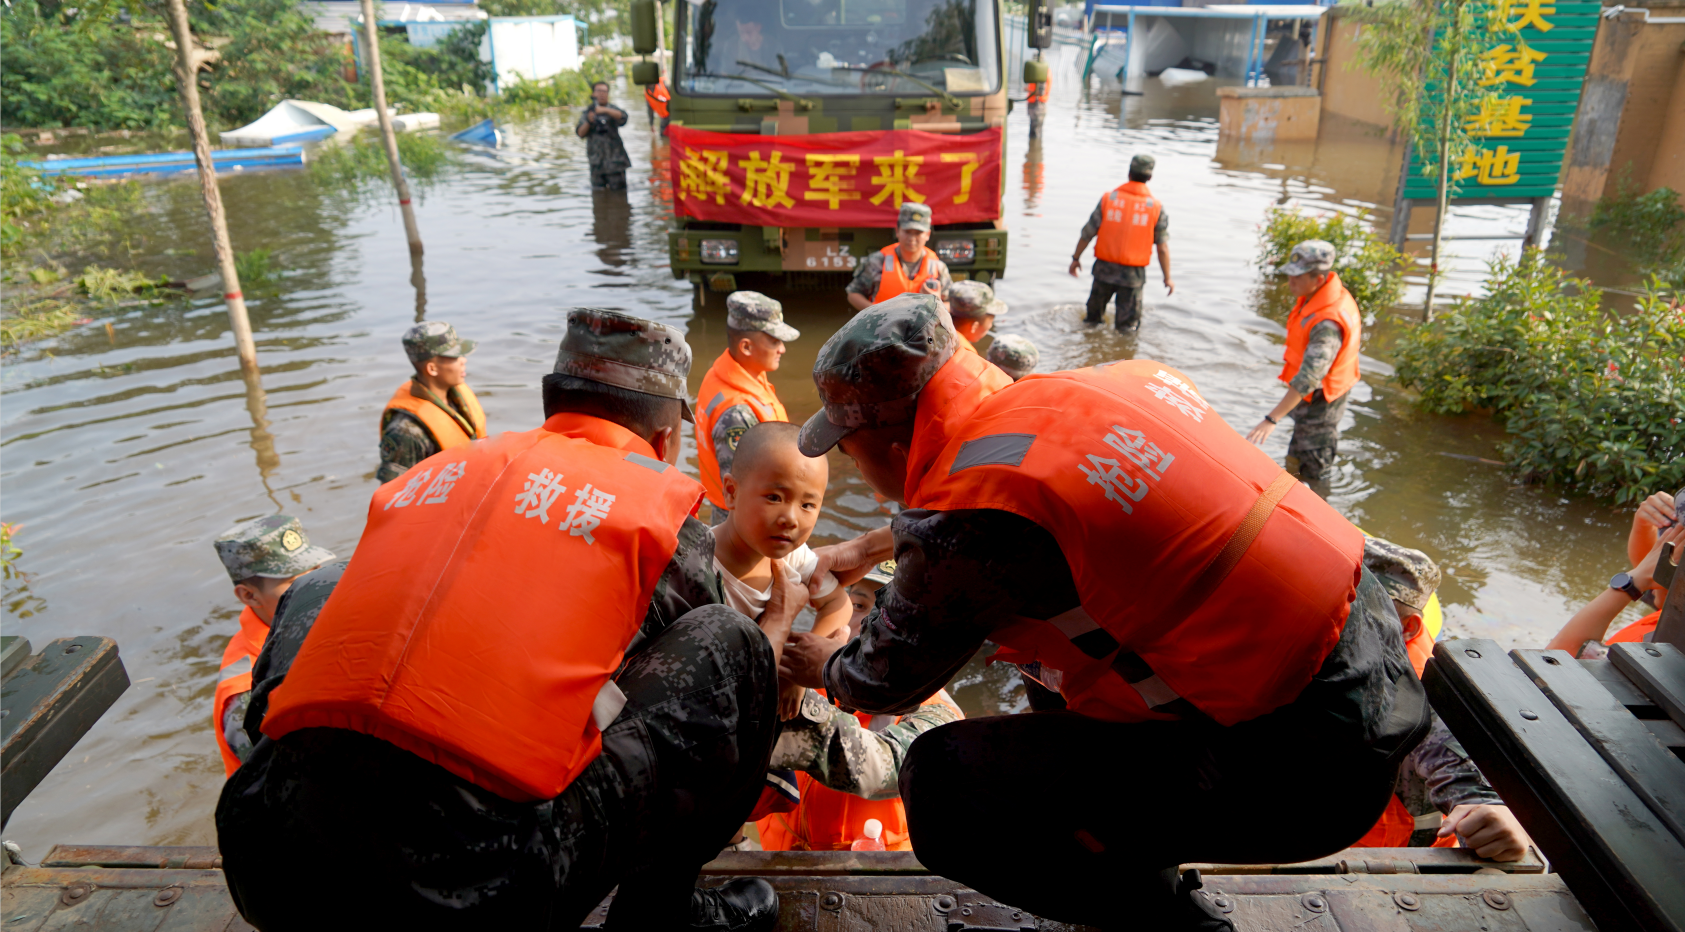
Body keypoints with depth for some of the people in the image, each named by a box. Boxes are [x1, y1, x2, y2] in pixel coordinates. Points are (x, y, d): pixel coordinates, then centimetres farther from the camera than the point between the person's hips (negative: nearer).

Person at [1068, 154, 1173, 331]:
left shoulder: (1108, 198, -3)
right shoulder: (1156, 207, -4)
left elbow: (1087, 233, 0)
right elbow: (1163, 247, -4)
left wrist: (1076, 258, 14)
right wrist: (1168, 278, 4)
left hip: (1104, 268, 1)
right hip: (1133, 274, -1)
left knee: (1093, 318, 22)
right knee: (1128, 327, 7)